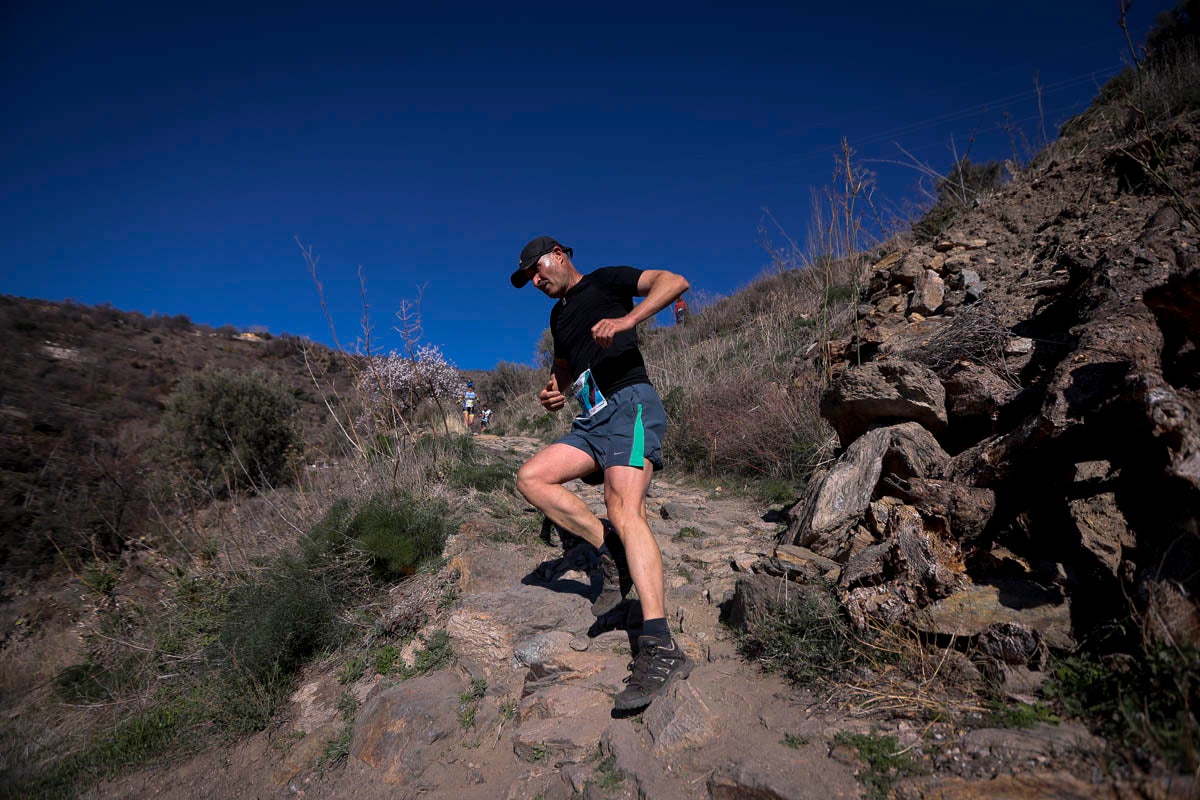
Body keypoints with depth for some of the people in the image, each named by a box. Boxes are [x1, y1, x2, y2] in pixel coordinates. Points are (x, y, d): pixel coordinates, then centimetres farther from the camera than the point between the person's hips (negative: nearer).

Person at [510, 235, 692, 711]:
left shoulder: (604, 281, 8)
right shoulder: (558, 317, 28)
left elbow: (675, 282, -4)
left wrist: (627, 319, -20)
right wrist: (555, 392, 15)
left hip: (629, 404, -8)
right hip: (592, 420, 8)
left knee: (625, 510, -25)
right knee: (531, 479, -7)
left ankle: (661, 649, -31)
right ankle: (614, 553, -6)